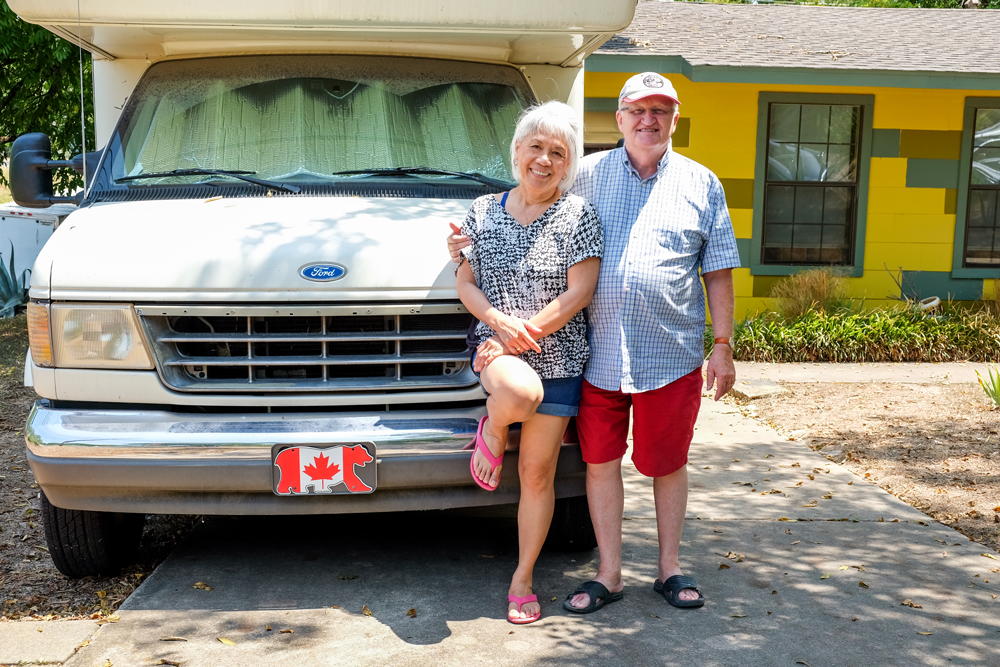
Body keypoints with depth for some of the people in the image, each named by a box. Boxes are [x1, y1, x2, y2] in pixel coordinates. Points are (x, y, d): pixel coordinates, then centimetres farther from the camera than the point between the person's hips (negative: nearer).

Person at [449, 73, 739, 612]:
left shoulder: (701, 184, 9)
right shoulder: (586, 175, 8)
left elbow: (718, 273, 9)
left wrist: (722, 346, 5)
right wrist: (474, 239, 4)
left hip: (671, 355, 0)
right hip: (597, 353, 1)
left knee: (667, 463, 9)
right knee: (600, 462, 6)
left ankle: (669, 569, 27)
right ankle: (609, 574, 21)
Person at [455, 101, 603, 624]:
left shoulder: (579, 216, -1)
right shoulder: (484, 211, 7)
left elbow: (577, 294, -7)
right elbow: (465, 284, 6)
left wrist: (525, 333, -14)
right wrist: (501, 323, -12)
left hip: (558, 357, 0)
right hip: (495, 348, 1)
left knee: (537, 474, 3)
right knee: (520, 392, -37)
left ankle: (522, 580, 19)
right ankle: (491, 432, 0)